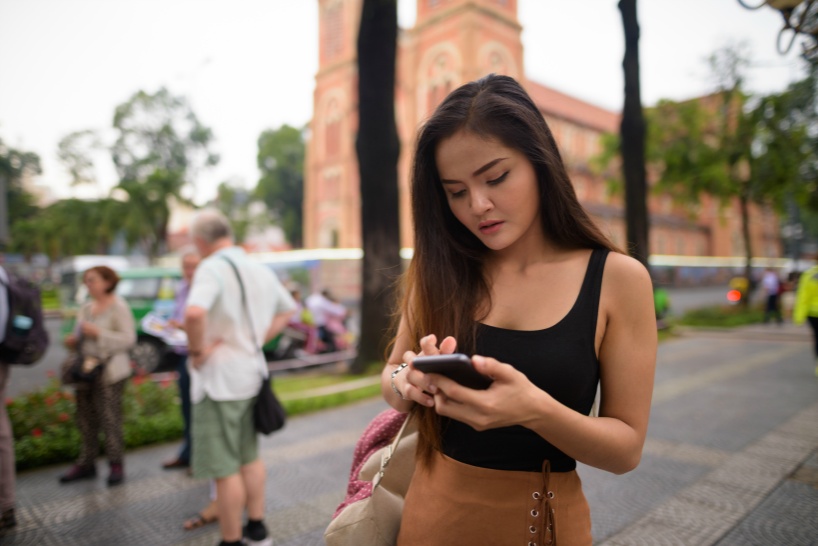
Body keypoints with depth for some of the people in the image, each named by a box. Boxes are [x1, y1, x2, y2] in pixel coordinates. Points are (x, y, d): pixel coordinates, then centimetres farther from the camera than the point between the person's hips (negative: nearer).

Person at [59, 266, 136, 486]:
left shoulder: (119, 307, -6)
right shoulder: (86, 308, 16)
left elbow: (128, 338, -13)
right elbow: (81, 336, 24)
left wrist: (98, 334, -18)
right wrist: (73, 340, 2)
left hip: (110, 372, -7)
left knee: (109, 419, -6)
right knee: (85, 419, 9)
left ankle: (116, 465, 5)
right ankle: (86, 464, 21)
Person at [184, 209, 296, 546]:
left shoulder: (212, 268, -17)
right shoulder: (260, 270, 7)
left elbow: (195, 313, -36)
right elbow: (287, 309, 20)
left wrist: (197, 350, -19)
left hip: (219, 378, -8)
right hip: (252, 372, 8)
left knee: (225, 468, 5)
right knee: (250, 457, 21)